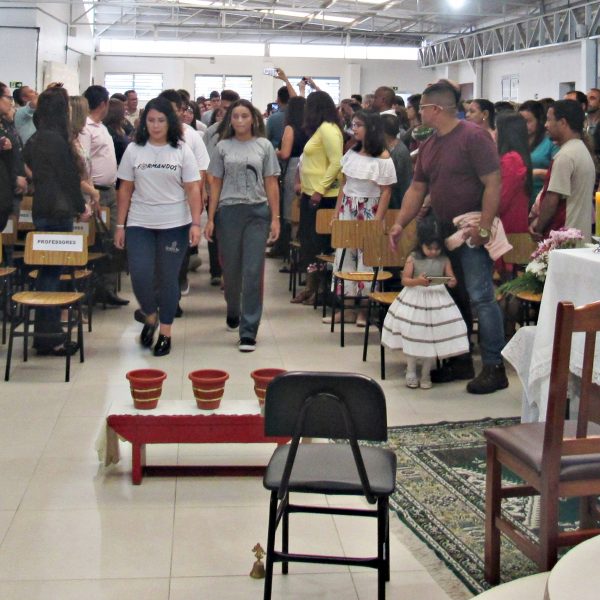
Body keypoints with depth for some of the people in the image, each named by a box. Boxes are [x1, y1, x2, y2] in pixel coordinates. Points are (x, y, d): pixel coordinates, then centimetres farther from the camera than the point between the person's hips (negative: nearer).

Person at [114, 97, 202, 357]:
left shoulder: (182, 151, 1)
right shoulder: (134, 150, 4)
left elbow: (193, 190, -2)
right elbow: (125, 190, 6)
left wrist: (196, 223, -11)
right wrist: (120, 225, 3)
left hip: (175, 225, -1)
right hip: (139, 224, 1)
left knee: (168, 278, 5)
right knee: (139, 275, -7)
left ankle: (165, 332, 16)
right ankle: (150, 317, 22)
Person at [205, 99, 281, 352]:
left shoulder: (264, 146, 5)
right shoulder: (223, 147, 7)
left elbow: (271, 183, 5)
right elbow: (215, 184, 7)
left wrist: (275, 218, 0)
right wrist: (210, 219, 2)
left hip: (258, 212, -1)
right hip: (228, 211, 1)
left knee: (253, 272, -5)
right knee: (231, 269, 10)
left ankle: (248, 331, -2)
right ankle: (233, 311, 38)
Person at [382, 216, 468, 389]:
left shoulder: (444, 260, -2)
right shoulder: (413, 258, -7)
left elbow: (451, 278, -1)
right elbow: (405, 280, -8)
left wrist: (452, 282, -25)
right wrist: (417, 281, -27)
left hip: (437, 300, 1)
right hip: (415, 300, -1)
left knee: (433, 336, 3)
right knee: (412, 335, 3)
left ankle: (426, 373, 20)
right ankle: (411, 372, 21)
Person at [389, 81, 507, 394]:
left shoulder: (473, 137, -14)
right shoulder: (428, 146, 11)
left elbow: (493, 184, -18)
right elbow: (416, 189, 14)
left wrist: (483, 228, -22)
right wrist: (400, 223, 3)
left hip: (473, 231, -8)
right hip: (444, 232, 9)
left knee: (480, 296, -10)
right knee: (455, 297, 14)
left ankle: (494, 367, -5)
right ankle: (461, 361, 24)